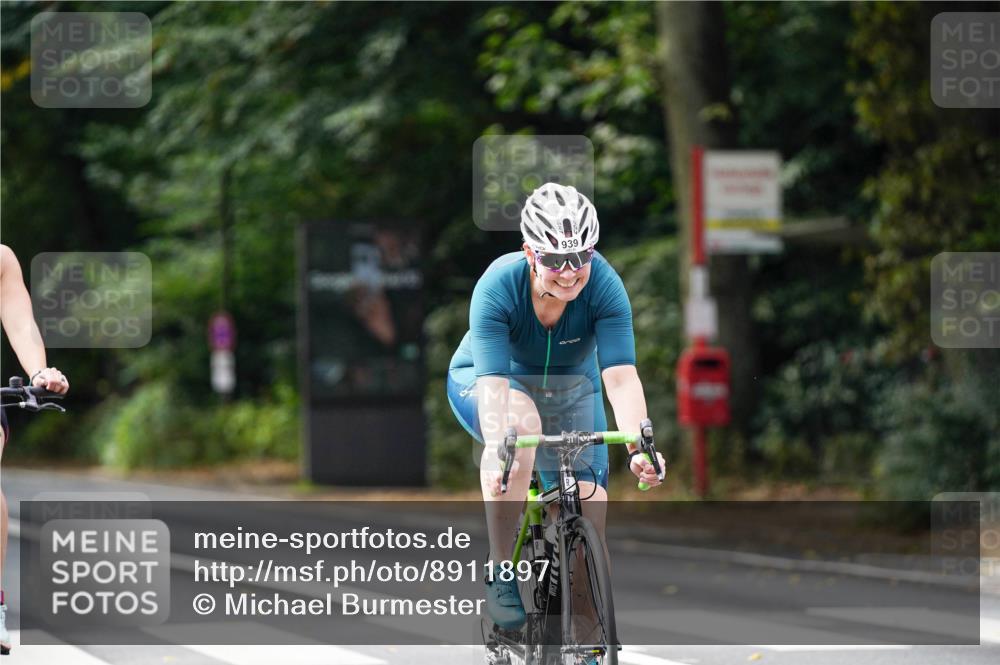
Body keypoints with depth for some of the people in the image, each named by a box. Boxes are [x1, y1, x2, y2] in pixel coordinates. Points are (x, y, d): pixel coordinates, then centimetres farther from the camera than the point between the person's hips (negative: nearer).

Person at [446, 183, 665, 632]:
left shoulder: (604, 286, -27)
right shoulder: (497, 287, -32)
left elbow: (621, 377, -35)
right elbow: (495, 384, -40)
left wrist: (639, 446, -51)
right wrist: (497, 454, -56)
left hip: (569, 391, 3)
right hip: (481, 381, -2)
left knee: (589, 513, -14)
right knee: (520, 420, -37)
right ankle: (499, 574, -26)